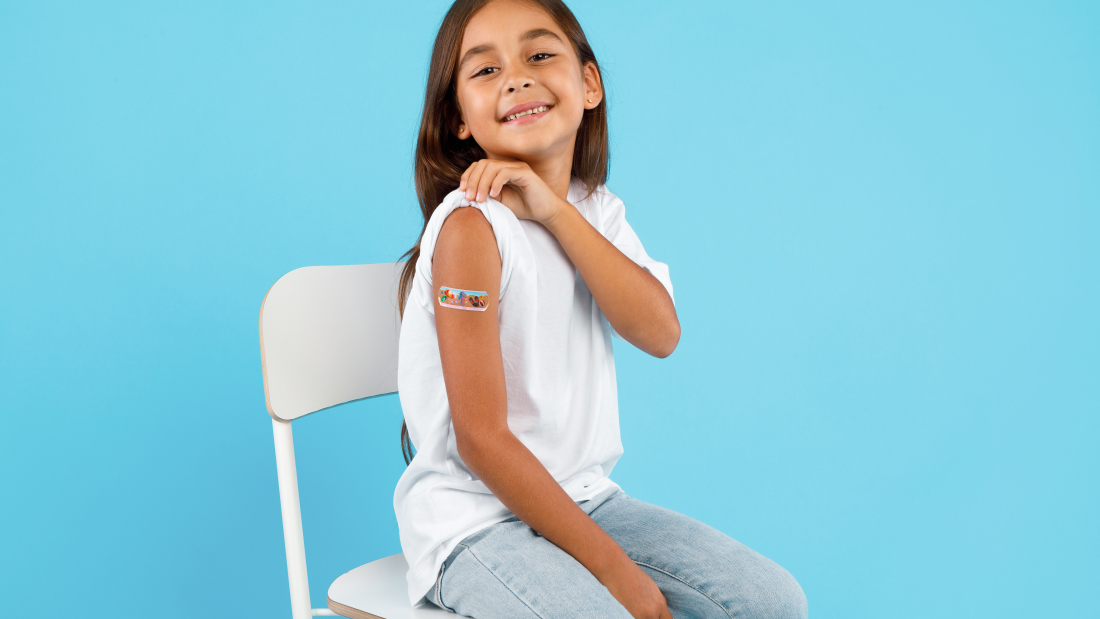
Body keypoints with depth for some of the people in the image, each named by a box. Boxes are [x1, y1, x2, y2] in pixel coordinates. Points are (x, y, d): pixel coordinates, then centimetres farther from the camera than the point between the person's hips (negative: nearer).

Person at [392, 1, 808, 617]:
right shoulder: (472, 225, -18)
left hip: (583, 496, 7)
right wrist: (611, 565, -17)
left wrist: (556, 211, -19)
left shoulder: (597, 210, 5)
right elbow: (481, 439, -19)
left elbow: (660, 333, -12)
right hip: (477, 519, -6)